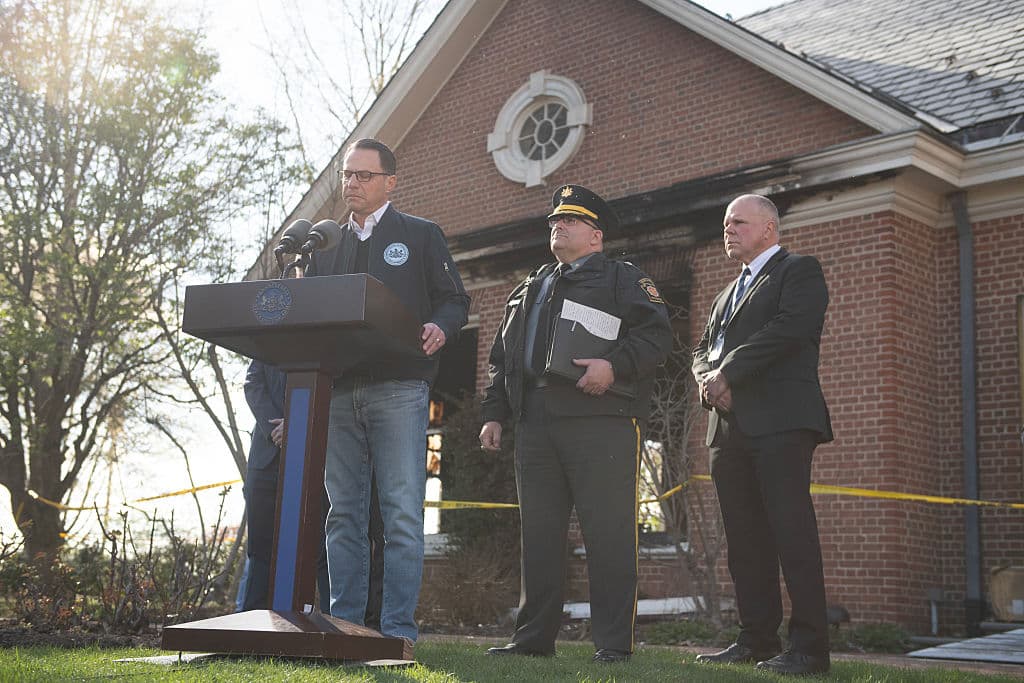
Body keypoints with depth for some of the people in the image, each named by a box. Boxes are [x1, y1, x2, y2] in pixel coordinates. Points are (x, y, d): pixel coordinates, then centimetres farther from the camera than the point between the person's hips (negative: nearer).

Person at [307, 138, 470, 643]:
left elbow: (454, 300, 5)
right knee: (344, 511, 5)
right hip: (338, 391, 4)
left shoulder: (420, 236, 11)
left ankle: (398, 628, -5)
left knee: (401, 511, -8)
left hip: (399, 388, -4)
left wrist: (439, 328, -16)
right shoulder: (327, 247, 22)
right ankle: (343, 623, 9)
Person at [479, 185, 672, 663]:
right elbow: (502, 358, 27)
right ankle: (533, 637, 14)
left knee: (608, 534, -7)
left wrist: (615, 364, -19)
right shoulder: (528, 290, 27)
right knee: (538, 534, 7)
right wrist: (494, 413, 17)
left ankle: (614, 643, -1)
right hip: (535, 425, 6)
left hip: (601, 422, -6)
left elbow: (656, 333, -4)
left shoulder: (623, 278, 8)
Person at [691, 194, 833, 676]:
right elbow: (703, 350, 21)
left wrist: (727, 373, -11)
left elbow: (787, 329, -12)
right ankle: (756, 640, 11)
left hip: (780, 421, -8)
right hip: (730, 428, 8)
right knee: (744, 539, 6)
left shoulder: (800, 271, 5)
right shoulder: (726, 294, 29)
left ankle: (809, 649, -11)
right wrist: (709, 380, -3)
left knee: (792, 532, -11)